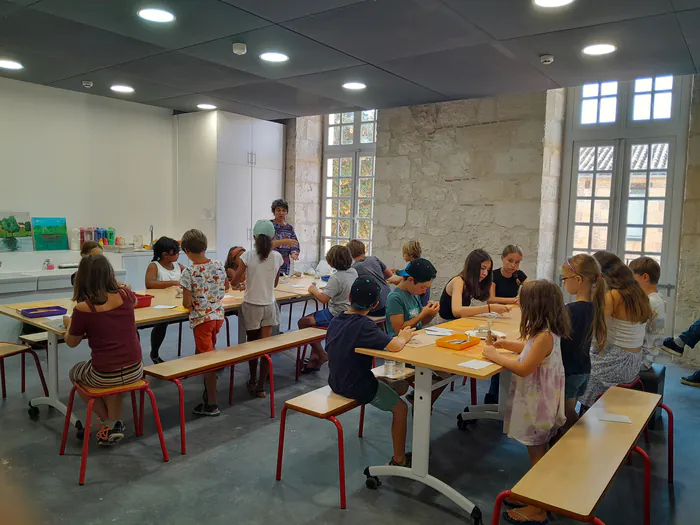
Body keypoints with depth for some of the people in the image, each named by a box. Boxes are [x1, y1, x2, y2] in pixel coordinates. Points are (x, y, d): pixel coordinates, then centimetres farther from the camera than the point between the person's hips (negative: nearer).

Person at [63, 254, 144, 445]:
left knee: (74, 373, 31)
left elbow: (71, 343, 5)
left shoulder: (83, 308, -14)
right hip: (135, 371, 4)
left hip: (105, 376, -3)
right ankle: (115, 424, 27)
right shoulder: (125, 295, -5)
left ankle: (108, 423, 32)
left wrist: (69, 324, 23)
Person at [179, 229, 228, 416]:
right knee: (207, 353, 23)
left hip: (201, 319, -5)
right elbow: (226, 286, 17)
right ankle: (208, 392, 36)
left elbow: (187, 303, -17)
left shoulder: (189, 272, -17)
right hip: (218, 315, 6)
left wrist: (188, 303, 5)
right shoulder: (218, 265, -1)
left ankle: (211, 405, 6)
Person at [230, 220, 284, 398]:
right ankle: (260, 386, 3)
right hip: (269, 306, 1)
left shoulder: (248, 256, -13)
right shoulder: (277, 257, -5)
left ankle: (253, 381, 30)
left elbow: (234, 282, -7)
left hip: (251, 305, -1)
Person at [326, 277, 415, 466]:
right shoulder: (364, 325, -26)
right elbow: (395, 346, -37)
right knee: (401, 408, 10)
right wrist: (403, 337, -14)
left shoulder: (335, 321, -1)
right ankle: (398, 460, 18)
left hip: (337, 381, 8)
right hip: (356, 387, -8)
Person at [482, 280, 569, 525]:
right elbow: (532, 350, 21)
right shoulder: (546, 332, 2)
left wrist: (495, 357, -15)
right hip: (535, 401, 9)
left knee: (537, 454, 5)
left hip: (537, 403, -9)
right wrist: (506, 344, 13)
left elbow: (524, 369, -26)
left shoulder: (544, 336, -27)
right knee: (537, 453, 21)